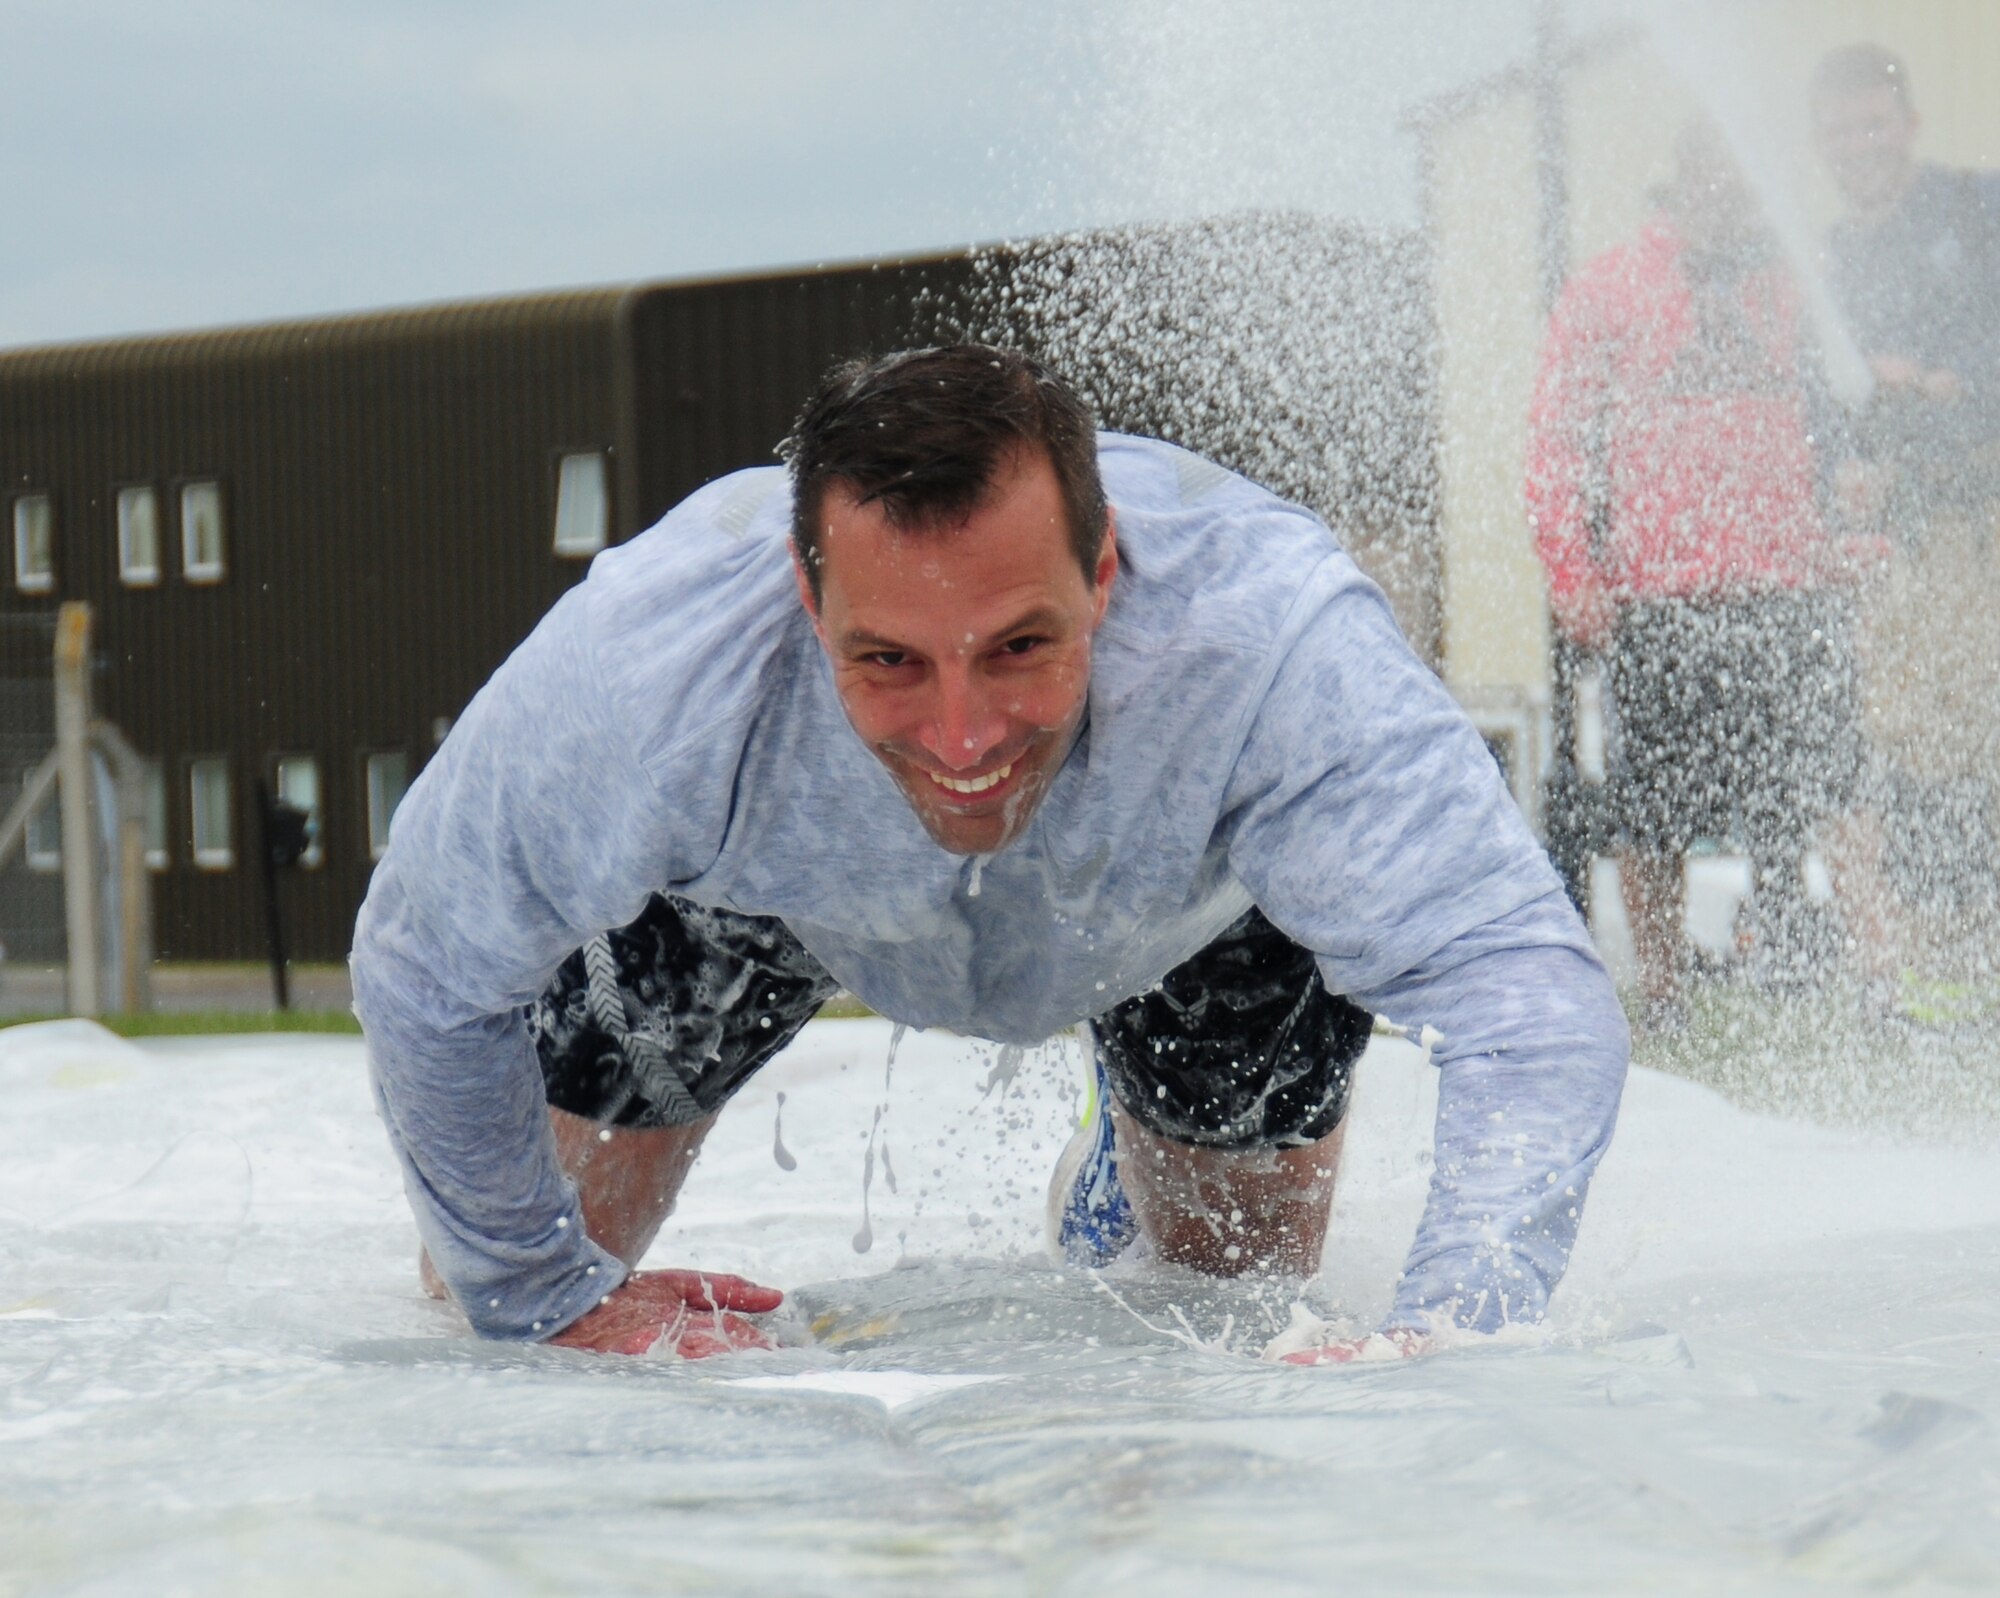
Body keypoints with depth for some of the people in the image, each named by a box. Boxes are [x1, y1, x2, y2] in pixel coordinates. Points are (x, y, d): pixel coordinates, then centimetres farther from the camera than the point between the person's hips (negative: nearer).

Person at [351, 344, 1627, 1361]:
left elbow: (1531, 993, -52)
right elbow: (430, 980, -25)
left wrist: (1441, 1338, -67)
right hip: (768, 892, 0)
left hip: (1185, 906, 0)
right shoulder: (640, 672, -44)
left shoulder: (1272, 636, -49)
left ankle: (1130, 1164, 48)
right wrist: (551, 1303, -17)